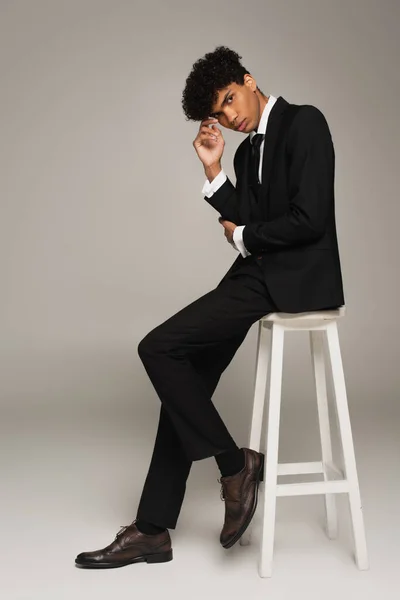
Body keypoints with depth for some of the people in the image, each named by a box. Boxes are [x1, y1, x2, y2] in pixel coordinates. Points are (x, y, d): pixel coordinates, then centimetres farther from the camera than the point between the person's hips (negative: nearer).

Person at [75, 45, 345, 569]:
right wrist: (214, 169, 5)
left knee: (159, 348, -17)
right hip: (257, 273, 9)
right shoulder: (247, 151, 18)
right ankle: (153, 530, 11)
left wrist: (242, 235, -3)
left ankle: (236, 464, -2)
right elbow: (242, 222, 13)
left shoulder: (305, 122, -8)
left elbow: (309, 219, -18)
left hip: (294, 276, -9)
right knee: (187, 378, 3)